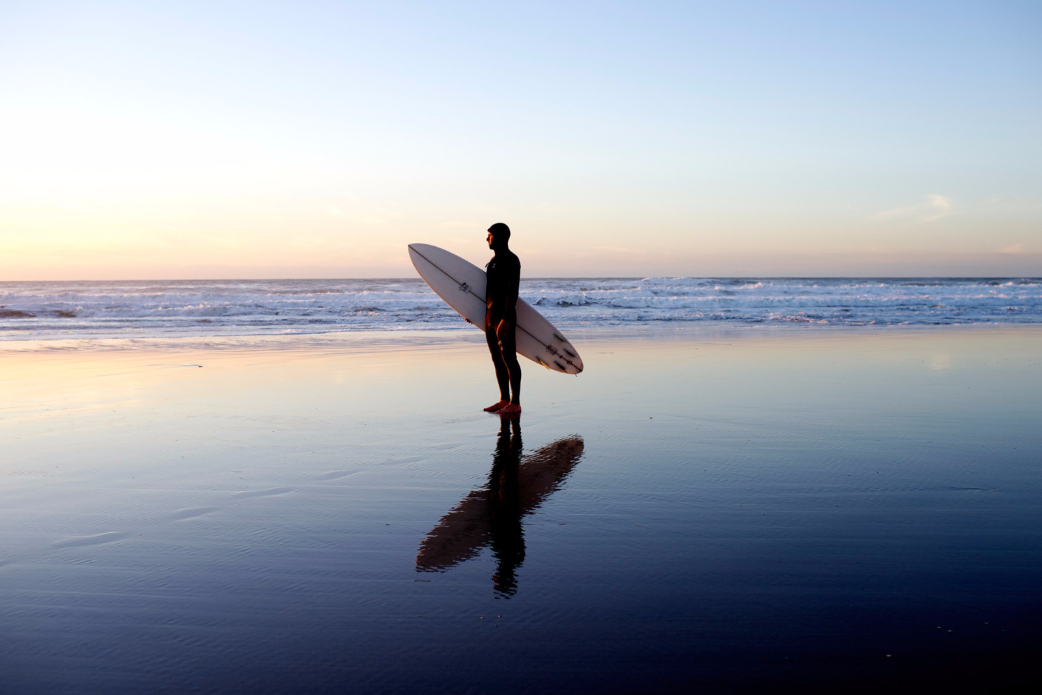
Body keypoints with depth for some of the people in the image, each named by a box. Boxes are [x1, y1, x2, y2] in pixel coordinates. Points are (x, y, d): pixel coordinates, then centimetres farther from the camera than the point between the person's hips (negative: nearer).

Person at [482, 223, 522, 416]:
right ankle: (504, 400, 18)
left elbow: (513, 291, -18)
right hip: (490, 316, 10)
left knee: (509, 358, -7)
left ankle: (515, 403, -5)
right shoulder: (494, 260, 18)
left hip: (504, 317, -10)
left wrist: (505, 319, -24)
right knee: (497, 359, 11)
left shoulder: (510, 260, -11)